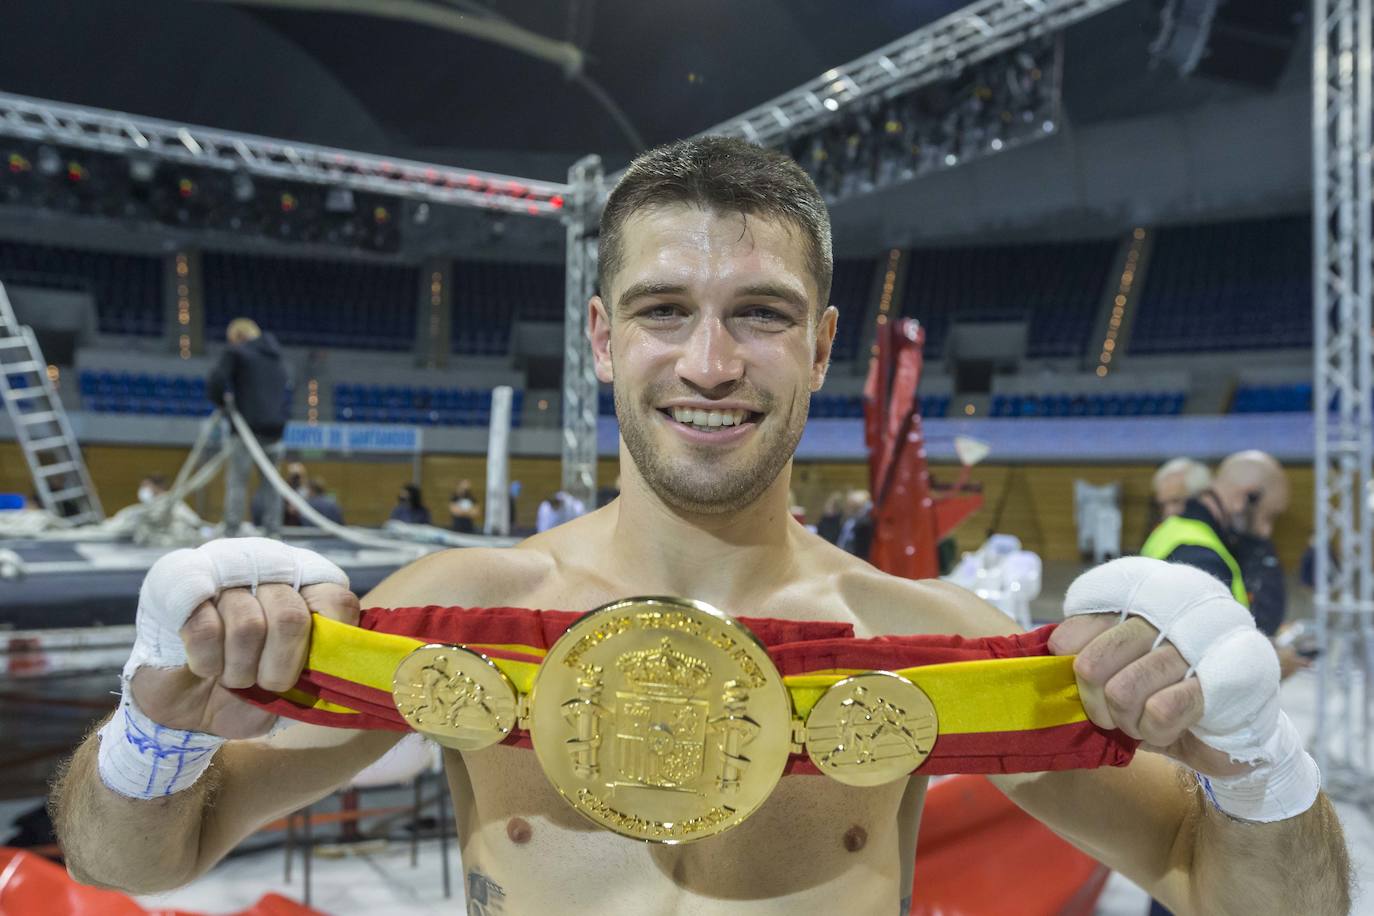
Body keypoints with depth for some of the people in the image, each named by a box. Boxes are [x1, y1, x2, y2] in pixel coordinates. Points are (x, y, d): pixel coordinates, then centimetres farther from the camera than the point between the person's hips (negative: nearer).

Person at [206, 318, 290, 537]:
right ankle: (274, 531, 8)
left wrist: (222, 401, 8)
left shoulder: (235, 352, 1)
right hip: (275, 428, 6)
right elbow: (287, 390, 21)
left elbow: (215, 381, -8)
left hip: (247, 425, -6)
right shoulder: (277, 357, 22)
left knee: (236, 480, -6)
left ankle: (230, 533, -12)